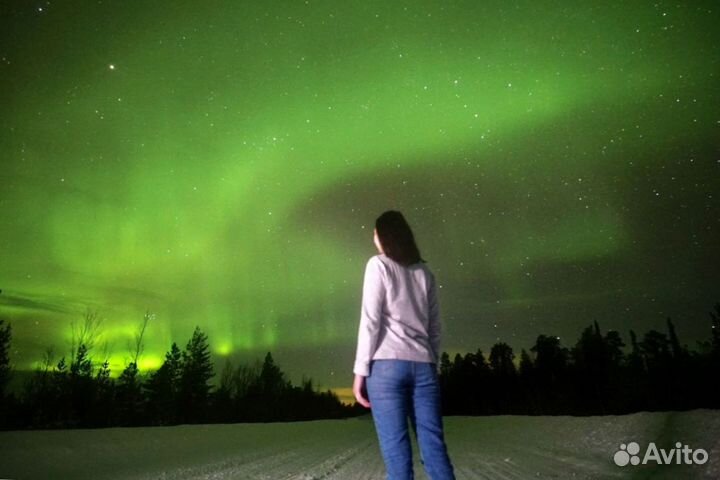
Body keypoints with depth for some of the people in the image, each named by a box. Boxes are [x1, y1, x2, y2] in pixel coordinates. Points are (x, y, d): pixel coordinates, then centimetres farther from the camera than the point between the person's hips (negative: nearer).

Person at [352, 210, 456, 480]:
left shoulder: (379, 265, 2)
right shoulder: (424, 272, 17)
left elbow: (370, 321, -5)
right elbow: (434, 328, 15)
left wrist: (361, 370, -4)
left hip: (388, 364, -4)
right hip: (423, 365, 5)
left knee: (396, 448, -3)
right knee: (434, 446, 3)